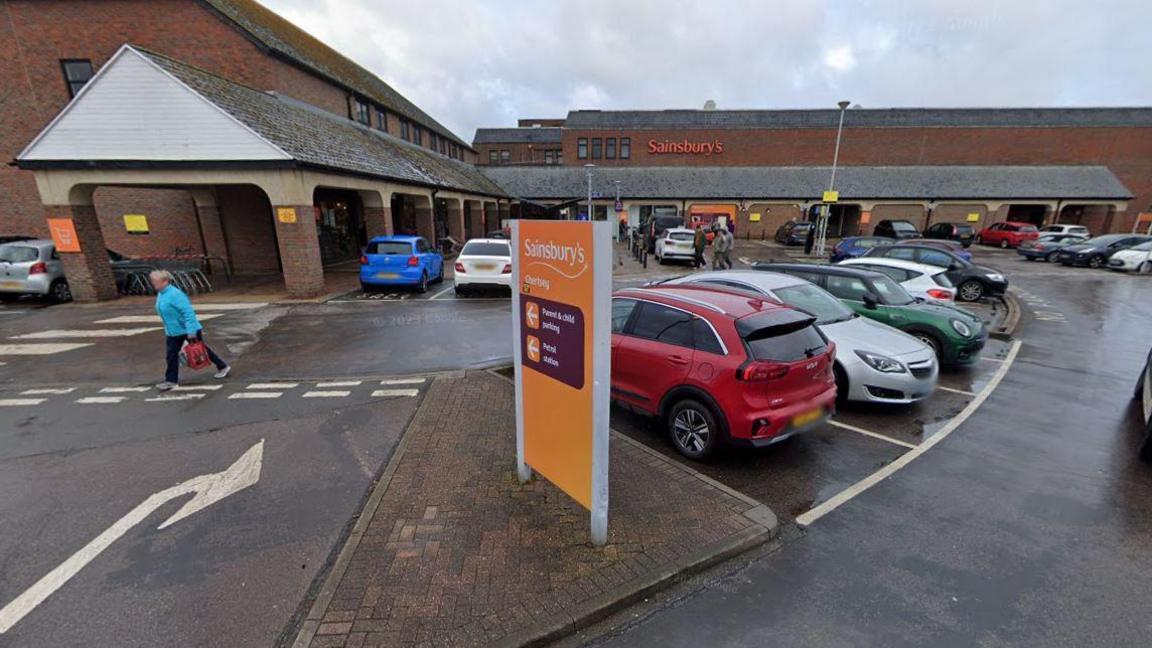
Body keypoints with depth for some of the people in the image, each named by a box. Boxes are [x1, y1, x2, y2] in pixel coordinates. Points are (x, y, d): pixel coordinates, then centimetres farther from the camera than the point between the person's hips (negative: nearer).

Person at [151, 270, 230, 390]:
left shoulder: (175, 294, -24)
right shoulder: (160, 294, 5)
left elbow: (188, 312, -27)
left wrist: (191, 331, -29)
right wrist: (168, 328, 23)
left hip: (188, 330, -8)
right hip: (173, 331, 8)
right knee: (170, 354, 9)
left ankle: (223, 367, 19)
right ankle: (171, 380, 18)